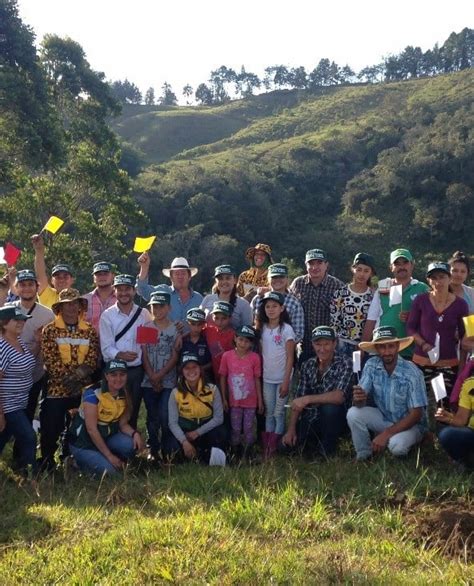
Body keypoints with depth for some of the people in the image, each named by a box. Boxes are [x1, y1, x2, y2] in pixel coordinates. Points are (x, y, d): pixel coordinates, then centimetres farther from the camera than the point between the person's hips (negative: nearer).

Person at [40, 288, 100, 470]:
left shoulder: (90, 331, 6)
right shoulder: (49, 330, -3)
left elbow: (92, 360, -2)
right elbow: (50, 361, -10)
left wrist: (77, 376, -17)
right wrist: (66, 380, -16)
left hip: (82, 389, 3)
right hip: (56, 388, -3)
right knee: (51, 428, 0)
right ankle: (47, 464, 18)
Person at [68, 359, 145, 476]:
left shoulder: (124, 395, -3)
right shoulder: (93, 393, -23)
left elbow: (123, 424, 2)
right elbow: (91, 429, -24)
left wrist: (135, 433, -21)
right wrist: (109, 456, -23)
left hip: (106, 437, 6)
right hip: (83, 443, -6)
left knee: (134, 444, -21)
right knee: (110, 471, -22)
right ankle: (82, 461, 5)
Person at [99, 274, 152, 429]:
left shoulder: (144, 314, 5)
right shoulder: (107, 316, 0)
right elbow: (106, 347, -6)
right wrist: (120, 355, -25)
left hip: (137, 370, 2)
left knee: (134, 411, 10)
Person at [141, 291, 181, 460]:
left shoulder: (175, 329, 0)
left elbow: (175, 356, -3)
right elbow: (144, 356, 1)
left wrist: (160, 375, -10)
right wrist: (153, 378, -7)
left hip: (168, 381, -2)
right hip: (149, 381, 2)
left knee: (165, 416, -11)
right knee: (152, 417, 7)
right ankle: (153, 449, 17)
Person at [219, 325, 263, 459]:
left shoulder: (255, 357, -9)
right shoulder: (227, 355, -8)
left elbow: (257, 380, -1)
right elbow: (223, 378, 0)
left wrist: (260, 400, 1)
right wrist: (224, 399, 0)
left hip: (250, 401, 0)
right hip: (234, 401, 0)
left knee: (248, 429, 10)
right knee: (235, 429, 11)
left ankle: (247, 455, 23)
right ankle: (235, 454, 25)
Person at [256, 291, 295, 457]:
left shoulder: (286, 329, -9)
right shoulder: (262, 329, 4)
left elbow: (290, 358, -10)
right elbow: (260, 354, 8)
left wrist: (286, 382, -13)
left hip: (282, 378, -4)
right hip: (266, 378, 4)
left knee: (278, 413, 1)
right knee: (268, 413, 9)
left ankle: (274, 448, 9)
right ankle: (266, 448, 15)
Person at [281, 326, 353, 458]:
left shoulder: (345, 363, -15)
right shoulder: (307, 365, 0)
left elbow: (339, 396, -29)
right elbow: (298, 400, 0)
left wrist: (307, 399, -33)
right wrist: (291, 429, -8)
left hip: (334, 419, -4)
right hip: (310, 419, 4)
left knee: (329, 407, -35)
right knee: (285, 445, -13)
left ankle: (327, 452, -9)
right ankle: (316, 443, 16)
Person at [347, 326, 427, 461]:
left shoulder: (412, 373, -25)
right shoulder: (371, 365, -13)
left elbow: (416, 414, -22)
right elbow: (360, 402, -13)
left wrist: (386, 434, -28)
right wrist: (358, 398, -40)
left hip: (409, 423, -4)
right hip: (384, 418, 4)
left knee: (396, 445, -34)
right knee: (353, 414, -21)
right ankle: (363, 456, 0)